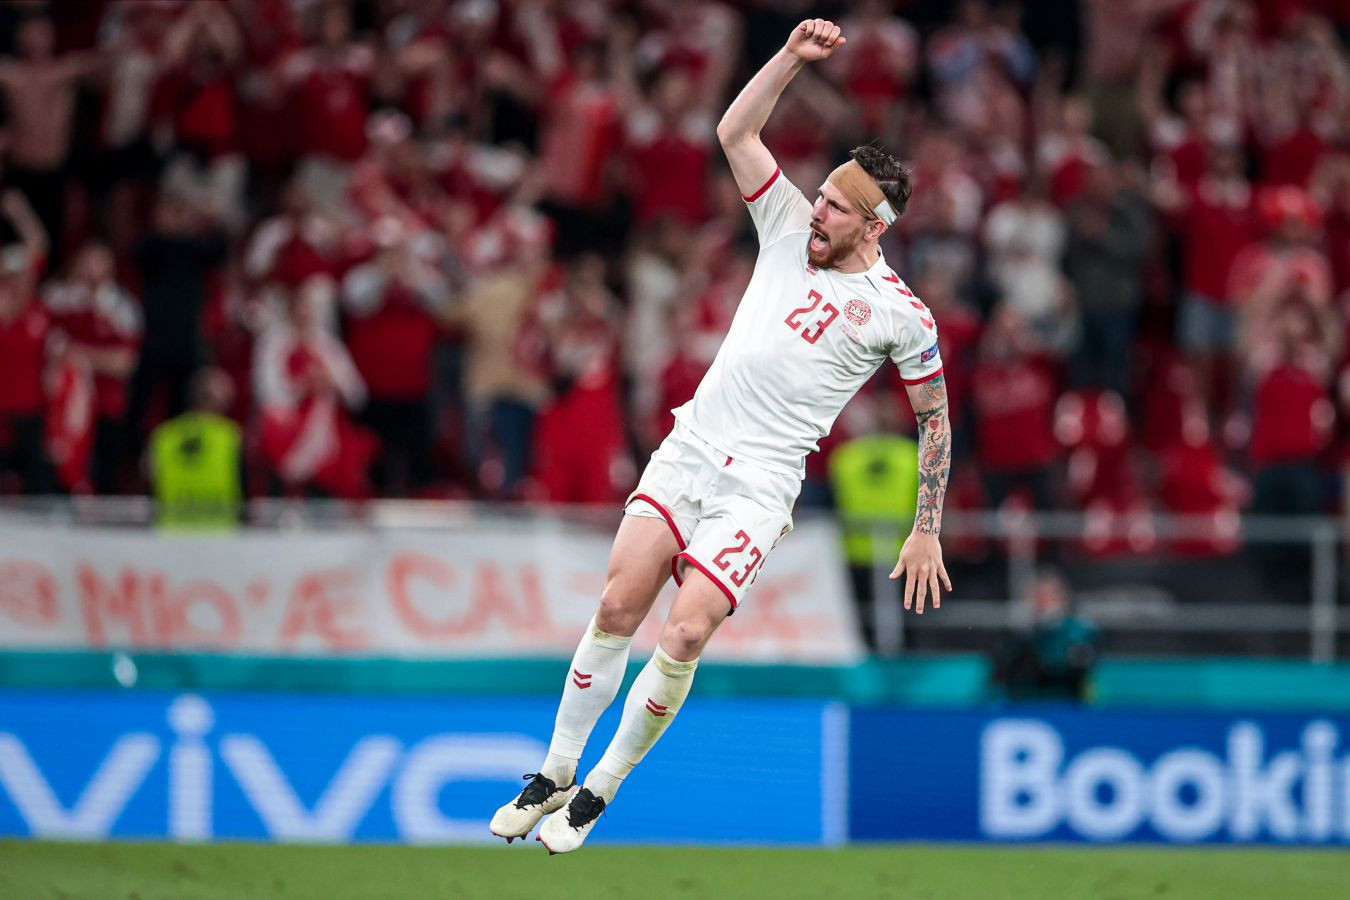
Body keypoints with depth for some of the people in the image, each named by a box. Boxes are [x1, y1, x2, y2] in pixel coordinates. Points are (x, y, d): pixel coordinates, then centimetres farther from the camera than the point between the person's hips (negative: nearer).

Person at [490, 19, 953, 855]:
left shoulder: (901, 313, -3)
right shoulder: (791, 227, 7)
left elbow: (935, 414, 7)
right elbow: (736, 132, 5)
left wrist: (927, 533, 7)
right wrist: (793, 57, -8)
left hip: (760, 487, -4)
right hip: (690, 449, 4)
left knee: (685, 636, -17)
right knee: (617, 610, -7)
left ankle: (600, 792, -1)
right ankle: (554, 776, 7)